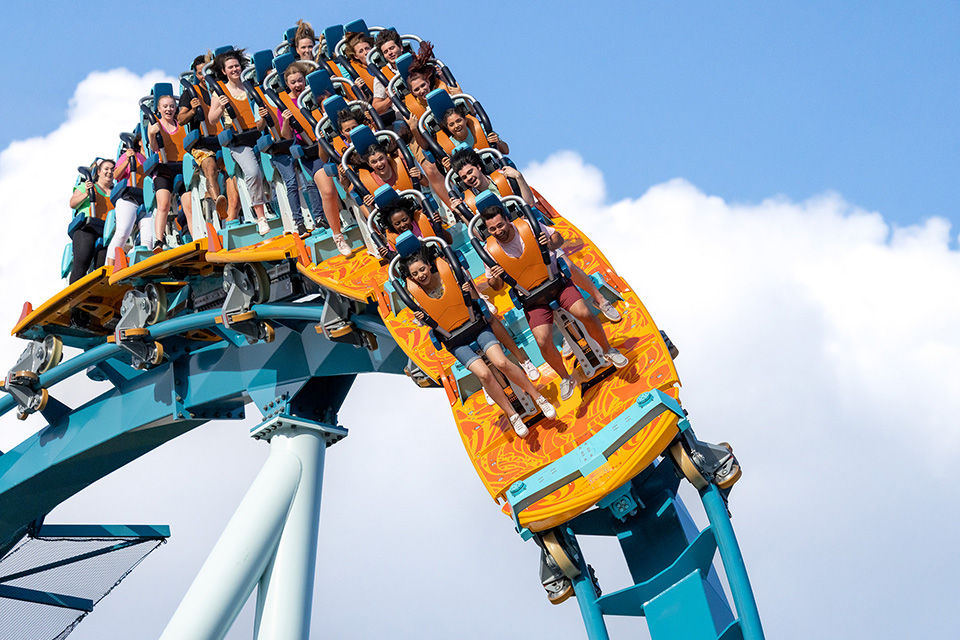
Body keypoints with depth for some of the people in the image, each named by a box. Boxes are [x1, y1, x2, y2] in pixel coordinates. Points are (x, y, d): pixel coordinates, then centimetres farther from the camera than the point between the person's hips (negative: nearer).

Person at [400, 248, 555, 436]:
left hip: (475, 324, 0)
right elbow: (427, 322, 6)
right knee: (483, 373, -21)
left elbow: (475, 298, 5)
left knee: (501, 362, -20)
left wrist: (470, 292, -17)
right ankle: (512, 415, -6)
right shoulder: (413, 292, -8)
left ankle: (538, 397, -4)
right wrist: (421, 319, -16)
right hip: (454, 339, 0)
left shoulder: (448, 271, -7)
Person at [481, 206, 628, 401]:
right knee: (544, 343, -17)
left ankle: (608, 351, 9)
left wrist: (552, 244, -18)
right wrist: (495, 279, -21)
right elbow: (495, 286, 3)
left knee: (585, 314, -20)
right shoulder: (490, 251, -11)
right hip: (532, 298, 0)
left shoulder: (528, 227, -12)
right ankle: (565, 379, 10)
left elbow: (558, 237, 4)